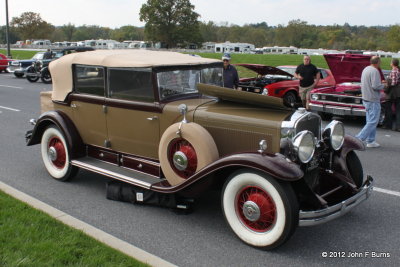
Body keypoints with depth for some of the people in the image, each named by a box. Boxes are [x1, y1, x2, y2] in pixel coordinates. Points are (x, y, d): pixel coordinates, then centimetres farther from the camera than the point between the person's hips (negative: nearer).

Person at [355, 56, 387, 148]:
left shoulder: (365, 69, 12)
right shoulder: (375, 71, -17)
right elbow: (375, 86, -24)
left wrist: (380, 82, 18)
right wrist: (383, 85, -5)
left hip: (366, 99, 10)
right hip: (373, 100, -10)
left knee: (370, 120, 14)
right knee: (373, 121, -5)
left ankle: (370, 141, 18)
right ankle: (359, 139, -10)